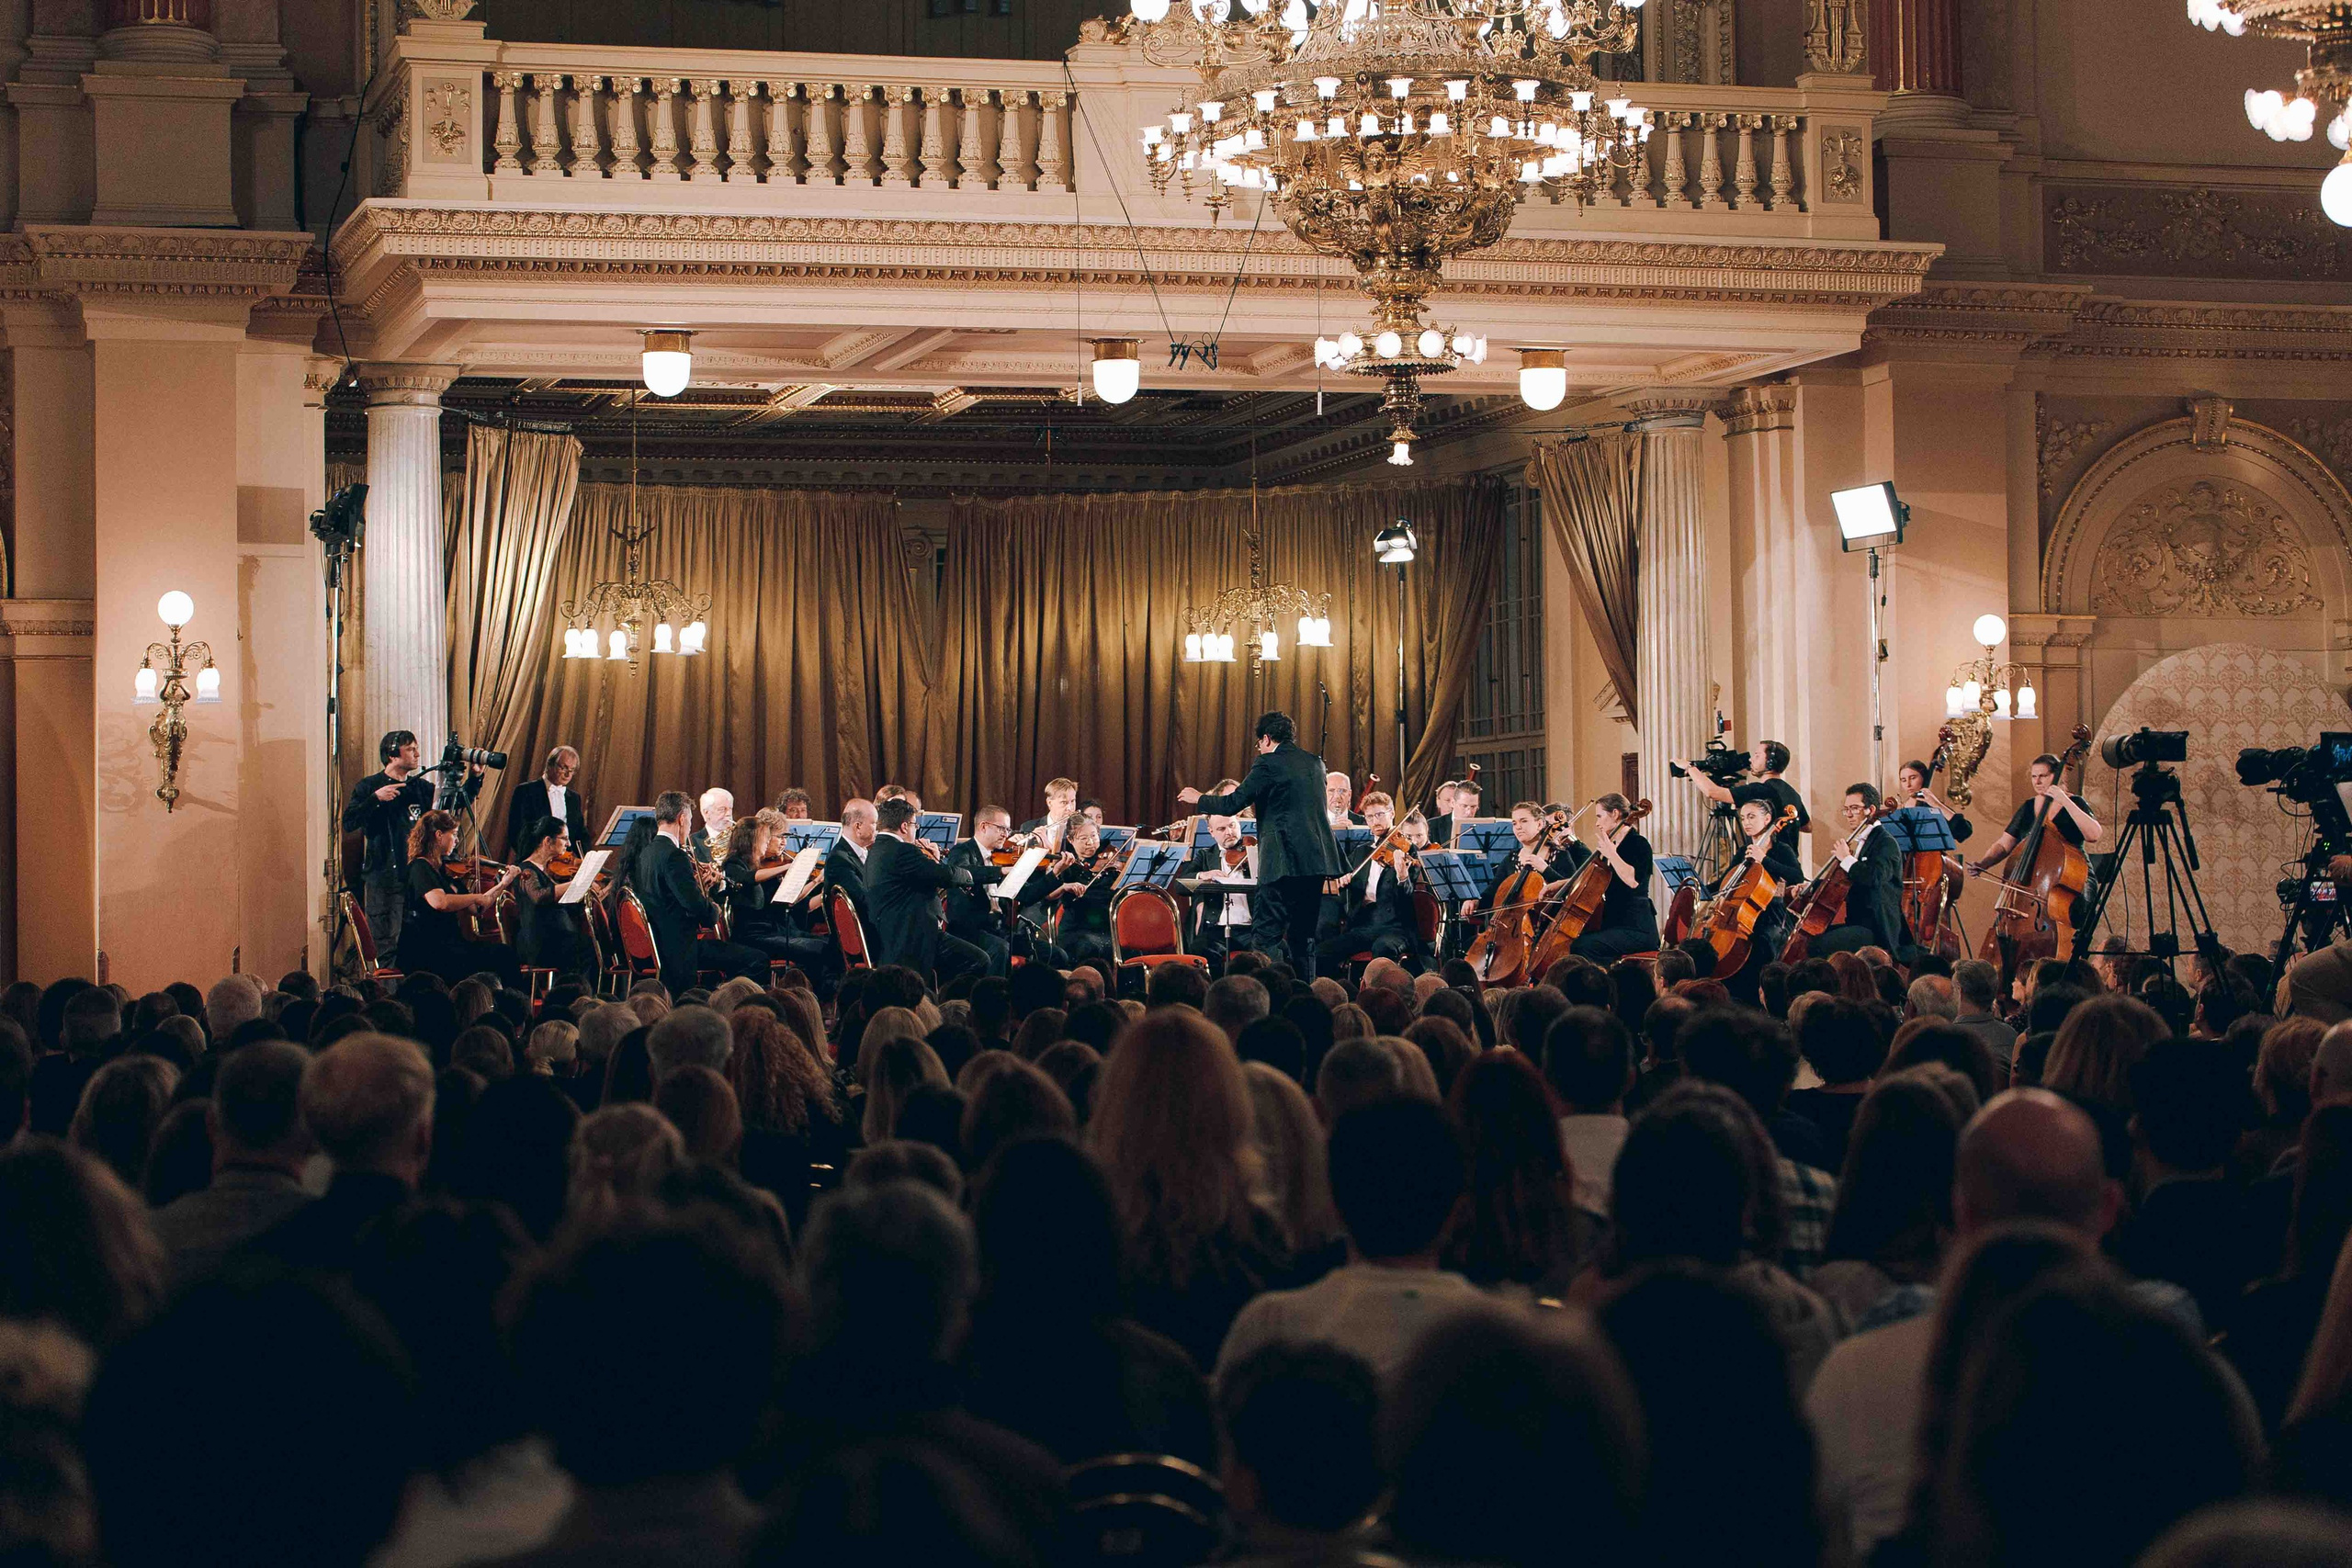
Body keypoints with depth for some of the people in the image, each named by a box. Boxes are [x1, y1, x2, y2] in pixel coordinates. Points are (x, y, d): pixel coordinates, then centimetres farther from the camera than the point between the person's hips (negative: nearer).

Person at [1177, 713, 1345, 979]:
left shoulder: (1268, 764, -7)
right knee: (1303, 937, 13)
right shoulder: (1315, 762, 14)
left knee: (1268, 937, -5)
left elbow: (1232, 804, -7)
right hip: (1316, 859, 7)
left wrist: (1198, 798, 10)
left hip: (1283, 861, -7)